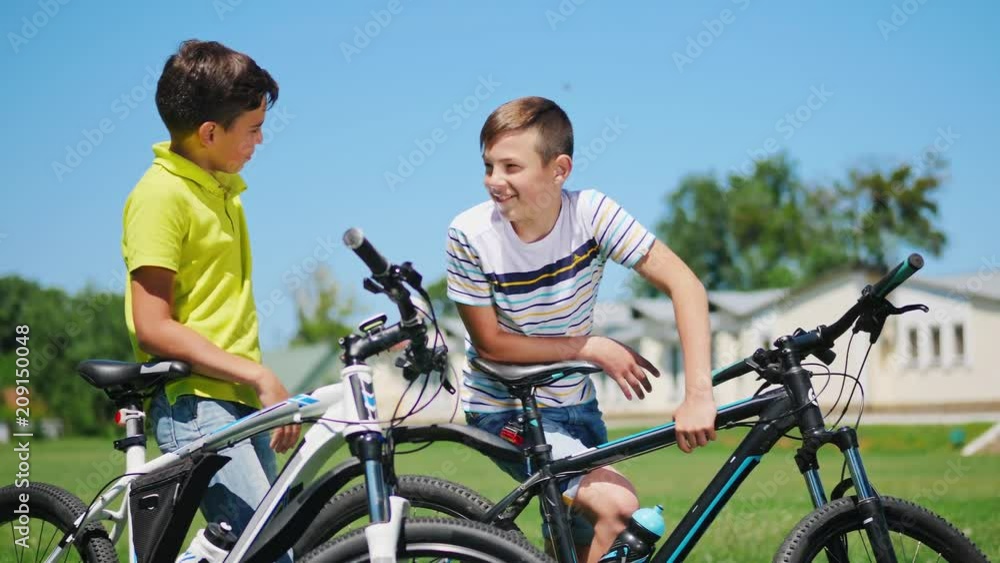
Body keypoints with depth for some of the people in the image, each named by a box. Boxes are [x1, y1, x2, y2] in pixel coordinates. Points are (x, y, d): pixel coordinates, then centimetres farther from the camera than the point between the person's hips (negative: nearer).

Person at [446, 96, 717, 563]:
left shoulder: (592, 213, -17)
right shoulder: (471, 235, -20)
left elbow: (683, 283, -22)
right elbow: (490, 343, -14)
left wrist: (698, 395, -33)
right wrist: (592, 348, -19)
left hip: (573, 404, 4)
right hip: (504, 410, -4)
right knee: (615, 506, -20)